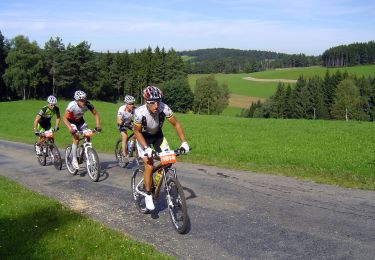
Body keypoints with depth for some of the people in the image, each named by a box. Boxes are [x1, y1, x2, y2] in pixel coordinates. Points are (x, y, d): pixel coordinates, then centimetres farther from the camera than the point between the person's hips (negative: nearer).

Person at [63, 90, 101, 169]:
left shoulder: (88, 104, -26)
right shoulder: (72, 105, -34)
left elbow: (96, 114, -14)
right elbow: (65, 118, -31)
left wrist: (98, 125, -27)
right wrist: (70, 128, -45)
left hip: (80, 120, 4)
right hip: (71, 121, -4)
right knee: (76, 138, -20)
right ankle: (74, 160, -11)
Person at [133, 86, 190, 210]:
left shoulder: (164, 108, -31)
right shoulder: (139, 112, -35)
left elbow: (176, 124, -17)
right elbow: (137, 131, -20)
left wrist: (184, 142, -22)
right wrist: (146, 148, -29)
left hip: (157, 135, 3)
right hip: (143, 137, -3)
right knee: (149, 165, -15)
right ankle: (148, 196, 2)